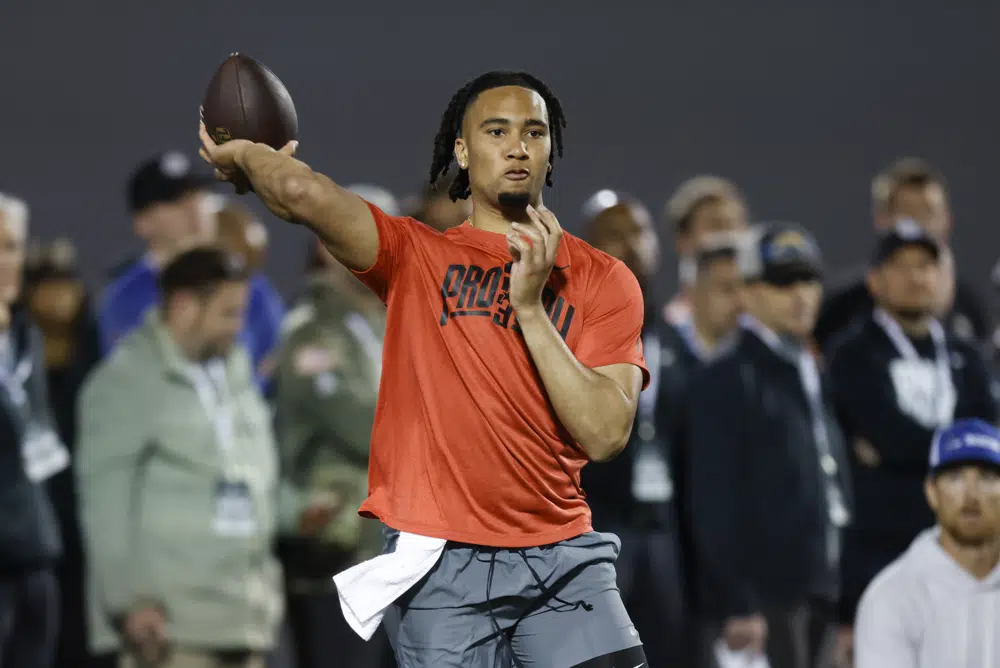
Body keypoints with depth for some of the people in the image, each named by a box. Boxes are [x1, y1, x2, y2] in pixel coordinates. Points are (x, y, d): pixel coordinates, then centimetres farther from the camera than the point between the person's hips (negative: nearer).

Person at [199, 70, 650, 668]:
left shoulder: (605, 281, 7)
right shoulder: (415, 255, 4)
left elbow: (605, 434, -6)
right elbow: (303, 193, -14)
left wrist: (531, 306, -9)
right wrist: (240, 154, 6)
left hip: (561, 555, 1)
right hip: (441, 566, -1)